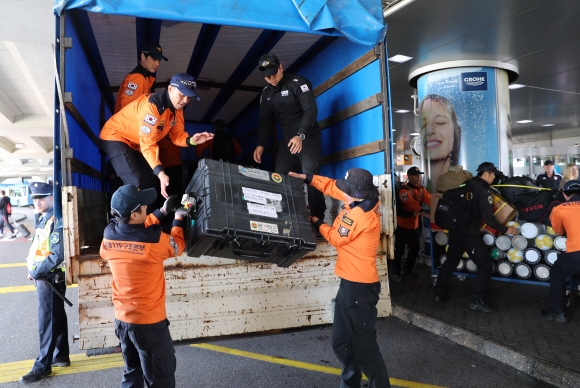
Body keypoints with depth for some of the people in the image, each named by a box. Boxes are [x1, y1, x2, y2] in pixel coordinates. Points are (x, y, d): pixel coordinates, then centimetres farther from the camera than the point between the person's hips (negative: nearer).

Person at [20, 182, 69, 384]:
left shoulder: (56, 221, -20)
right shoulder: (44, 219, 10)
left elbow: (57, 255, -26)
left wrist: (35, 271, -19)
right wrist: (33, 268, 4)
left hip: (50, 279, -9)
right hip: (46, 278, 9)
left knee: (47, 322, 1)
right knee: (57, 317, 17)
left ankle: (43, 365, 12)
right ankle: (61, 356, 29)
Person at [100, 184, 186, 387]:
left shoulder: (108, 236, -7)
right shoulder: (154, 240, -24)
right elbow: (177, 246, -2)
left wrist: (162, 212, 14)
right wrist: (178, 220, 12)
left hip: (121, 319, 7)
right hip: (149, 321, -6)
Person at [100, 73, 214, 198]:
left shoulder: (177, 108, -7)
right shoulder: (152, 105, -33)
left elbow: (176, 135, -6)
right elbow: (148, 144, -37)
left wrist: (191, 140, -29)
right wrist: (160, 173, -46)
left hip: (135, 144, 9)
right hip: (115, 137, -9)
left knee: (149, 183, 12)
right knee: (136, 184, -22)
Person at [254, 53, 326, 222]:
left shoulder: (298, 83, -9)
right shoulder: (266, 93, 11)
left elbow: (311, 111, -18)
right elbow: (265, 121, 12)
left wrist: (301, 135, -32)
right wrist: (261, 144, -2)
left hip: (307, 137, -6)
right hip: (288, 140, 6)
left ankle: (318, 219, -6)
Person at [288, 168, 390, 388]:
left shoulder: (358, 216, -25)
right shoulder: (364, 201, 1)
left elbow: (336, 238, -8)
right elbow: (333, 187, 13)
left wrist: (316, 223, 8)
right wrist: (306, 177, 10)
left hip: (359, 287, -10)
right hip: (351, 283, 10)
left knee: (364, 347, 1)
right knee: (341, 342, 21)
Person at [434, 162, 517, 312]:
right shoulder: (484, 190, -12)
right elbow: (488, 218, -17)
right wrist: (505, 229, -8)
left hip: (455, 230, 8)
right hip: (469, 233, -8)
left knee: (451, 261, 19)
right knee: (485, 265, 3)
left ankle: (439, 293, 26)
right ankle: (477, 301, 5)